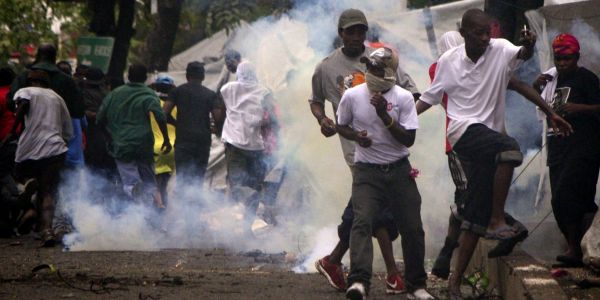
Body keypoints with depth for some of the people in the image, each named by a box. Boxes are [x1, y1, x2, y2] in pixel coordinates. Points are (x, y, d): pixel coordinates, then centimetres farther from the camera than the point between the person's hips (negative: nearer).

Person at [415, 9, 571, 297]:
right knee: (509, 147, -33)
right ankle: (498, 220, -26)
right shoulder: (448, 61, 2)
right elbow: (431, 96, 12)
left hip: (489, 135, 3)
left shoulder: (499, 50, -1)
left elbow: (521, 55, -21)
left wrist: (528, 46, -43)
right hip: (463, 131, -3)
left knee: (476, 215, 3)